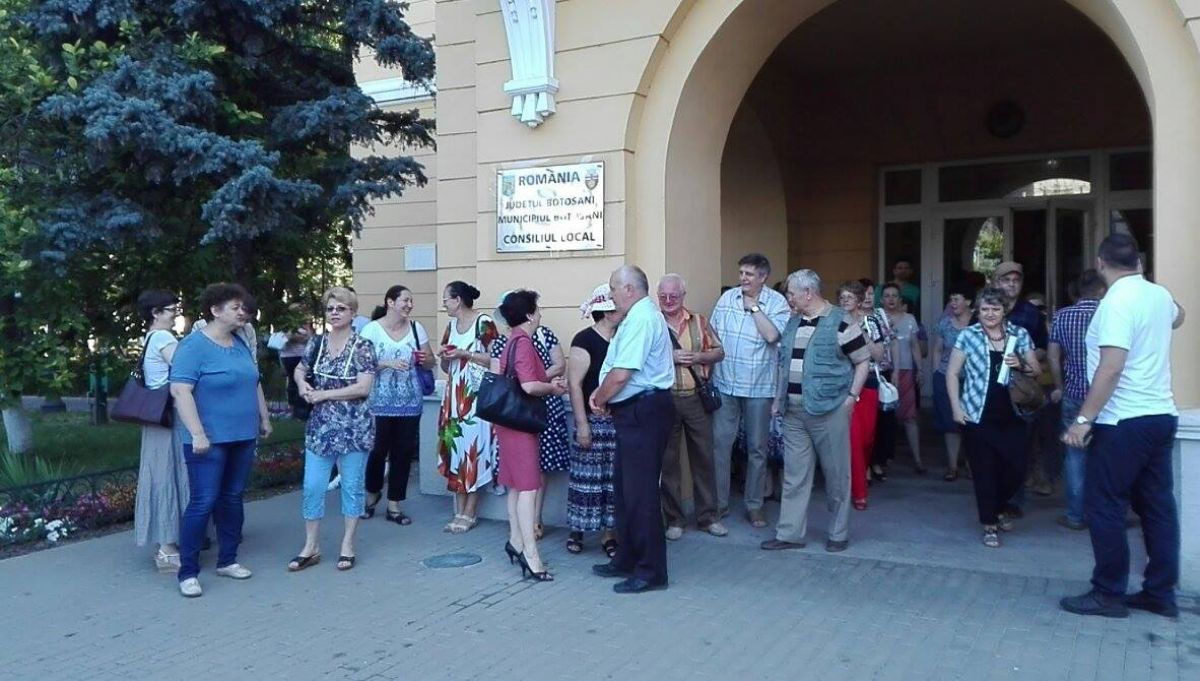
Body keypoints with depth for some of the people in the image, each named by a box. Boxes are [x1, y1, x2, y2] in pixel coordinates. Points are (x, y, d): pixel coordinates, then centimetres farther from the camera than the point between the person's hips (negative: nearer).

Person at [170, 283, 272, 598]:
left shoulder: (240, 344, 11)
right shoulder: (193, 345, -12)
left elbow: (255, 384, 21)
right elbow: (180, 391, -19)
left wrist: (264, 418, 21)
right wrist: (198, 434, -23)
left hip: (243, 436, 7)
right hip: (209, 439, -7)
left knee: (232, 499, 13)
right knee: (203, 502, -7)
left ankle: (227, 560, 24)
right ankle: (187, 572, 2)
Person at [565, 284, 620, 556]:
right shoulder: (585, 340, -8)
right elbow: (574, 384, -11)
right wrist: (582, 424, -14)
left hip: (619, 420, 5)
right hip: (594, 420, -5)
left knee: (613, 478, 6)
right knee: (587, 475, 1)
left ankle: (608, 533, 15)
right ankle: (576, 530, 16)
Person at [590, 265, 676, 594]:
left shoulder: (640, 319, -17)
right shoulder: (641, 316, 17)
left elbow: (622, 373, -22)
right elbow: (620, 369, 19)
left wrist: (599, 399, -6)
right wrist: (602, 394, 4)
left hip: (643, 412, -11)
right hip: (637, 412, 11)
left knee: (640, 492, -4)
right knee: (625, 487, 17)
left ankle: (651, 571, 4)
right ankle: (627, 560, 29)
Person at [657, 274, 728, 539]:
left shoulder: (699, 321, 8)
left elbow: (719, 352, 9)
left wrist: (697, 357, -9)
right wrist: (669, 357, -18)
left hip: (696, 398, 2)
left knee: (703, 457, 8)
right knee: (668, 460, 6)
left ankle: (708, 517, 19)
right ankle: (674, 519, 17)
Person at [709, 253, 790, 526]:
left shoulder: (776, 302, -5)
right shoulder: (727, 298, 4)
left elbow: (772, 335, -20)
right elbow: (712, 336, 10)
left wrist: (753, 306, -14)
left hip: (759, 387, -2)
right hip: (725, 383, 2)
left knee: (757, 448, 9)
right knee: (720, 444, 2)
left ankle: (754, 506, 22)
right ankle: (719, 503, 14)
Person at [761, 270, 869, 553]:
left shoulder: (841, 323, -8)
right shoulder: (793, 322, 12)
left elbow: (862, 362, -4)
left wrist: (851, 396, -11)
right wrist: (779, 398, 15)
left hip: (829, 410, -6)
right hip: (793, 412, 6)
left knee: (836, 474, 6)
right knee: (794, 475, 9)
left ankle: (838, 534, 19)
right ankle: (790, 533, 16)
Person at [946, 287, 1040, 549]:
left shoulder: (1020, 335, 4)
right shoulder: (968, 336, -1)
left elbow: (1036, 371, 12)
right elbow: (952, 373, 2)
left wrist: (1021, 365, -11)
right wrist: (956, 407, -7)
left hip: (1011, 416, 2)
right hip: (978, 416, -2)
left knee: (1016, 469, 3)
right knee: (984, 472, 3)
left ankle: (998, 507, 32)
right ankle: (990, 525, 17)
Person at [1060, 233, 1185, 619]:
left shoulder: (1117, 302, -18)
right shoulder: (1159, 294, 8)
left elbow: (1111, 369, -25)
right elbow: (1177, 317, 35)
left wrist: (1083, 420, -24)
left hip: (1125, 422, -9)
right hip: (1161, 416, 9)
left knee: (1104, 507, 0)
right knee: (1158, 506, 12)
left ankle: (1109, 594, 8)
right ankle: (1161, 593, 19)